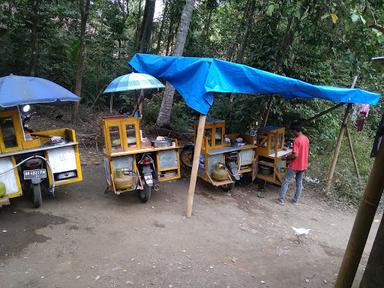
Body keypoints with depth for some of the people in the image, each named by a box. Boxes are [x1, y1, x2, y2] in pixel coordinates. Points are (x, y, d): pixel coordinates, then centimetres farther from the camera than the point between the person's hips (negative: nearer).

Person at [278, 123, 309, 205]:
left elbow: (295, 155, -25)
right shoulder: (306, 139, 4)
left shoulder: (296, 140, -22)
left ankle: (281, 199, 6)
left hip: (295, 166, -8)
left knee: (286, 181, 2)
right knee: (299, 183, 15)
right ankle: (296, 200, 24)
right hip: (303, 165, 8)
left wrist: (286, 157, -10)